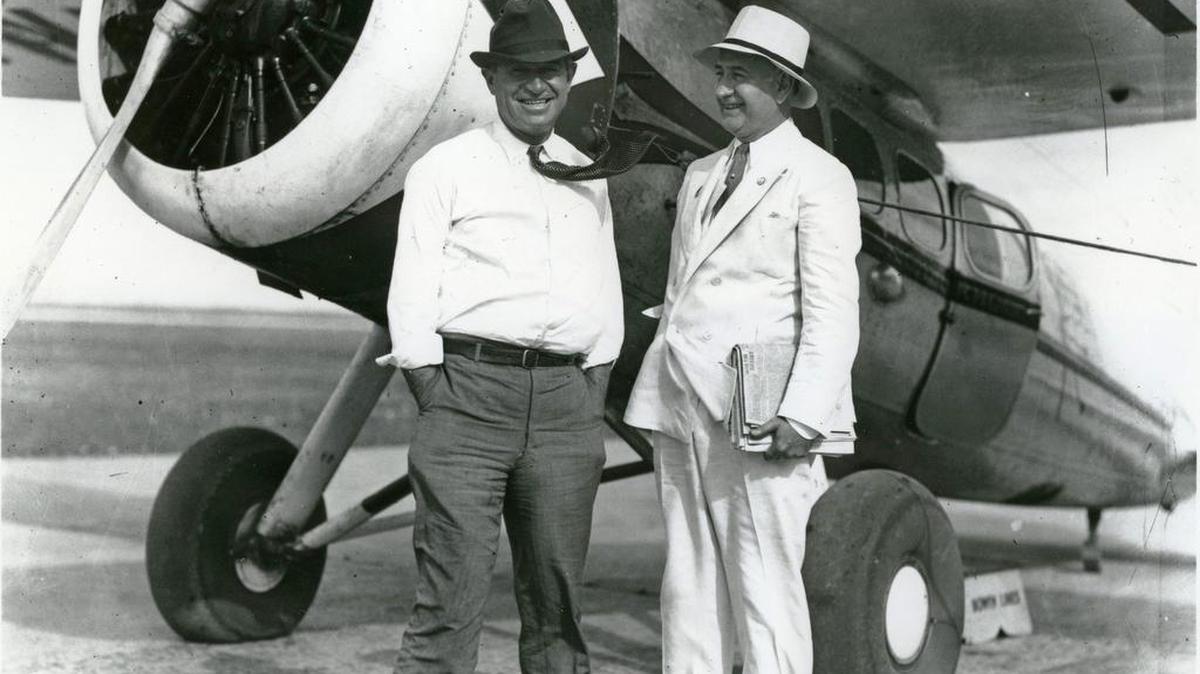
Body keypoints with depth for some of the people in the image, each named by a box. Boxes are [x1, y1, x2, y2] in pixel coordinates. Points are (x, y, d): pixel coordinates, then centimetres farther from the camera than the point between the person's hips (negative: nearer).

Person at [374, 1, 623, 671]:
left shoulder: (588, 178, 18)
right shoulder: (445, 167, 5)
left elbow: (607, 301, 18)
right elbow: (412, 295, -1)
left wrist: (592, 403, 7)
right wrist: (437, 406, -8)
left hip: (567, 396, 4)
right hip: (471, 383, -4)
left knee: (558, 602, 8)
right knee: (451, 598, -7)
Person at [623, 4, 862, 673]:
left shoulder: (818, 176, -1)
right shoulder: (701, 174, 19)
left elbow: (832, 311, -9)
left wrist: (801, 415, -17)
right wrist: (661, 391, 12)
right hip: (681, 407, 7)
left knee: (764, 590, -4)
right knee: (688, 585, 10)